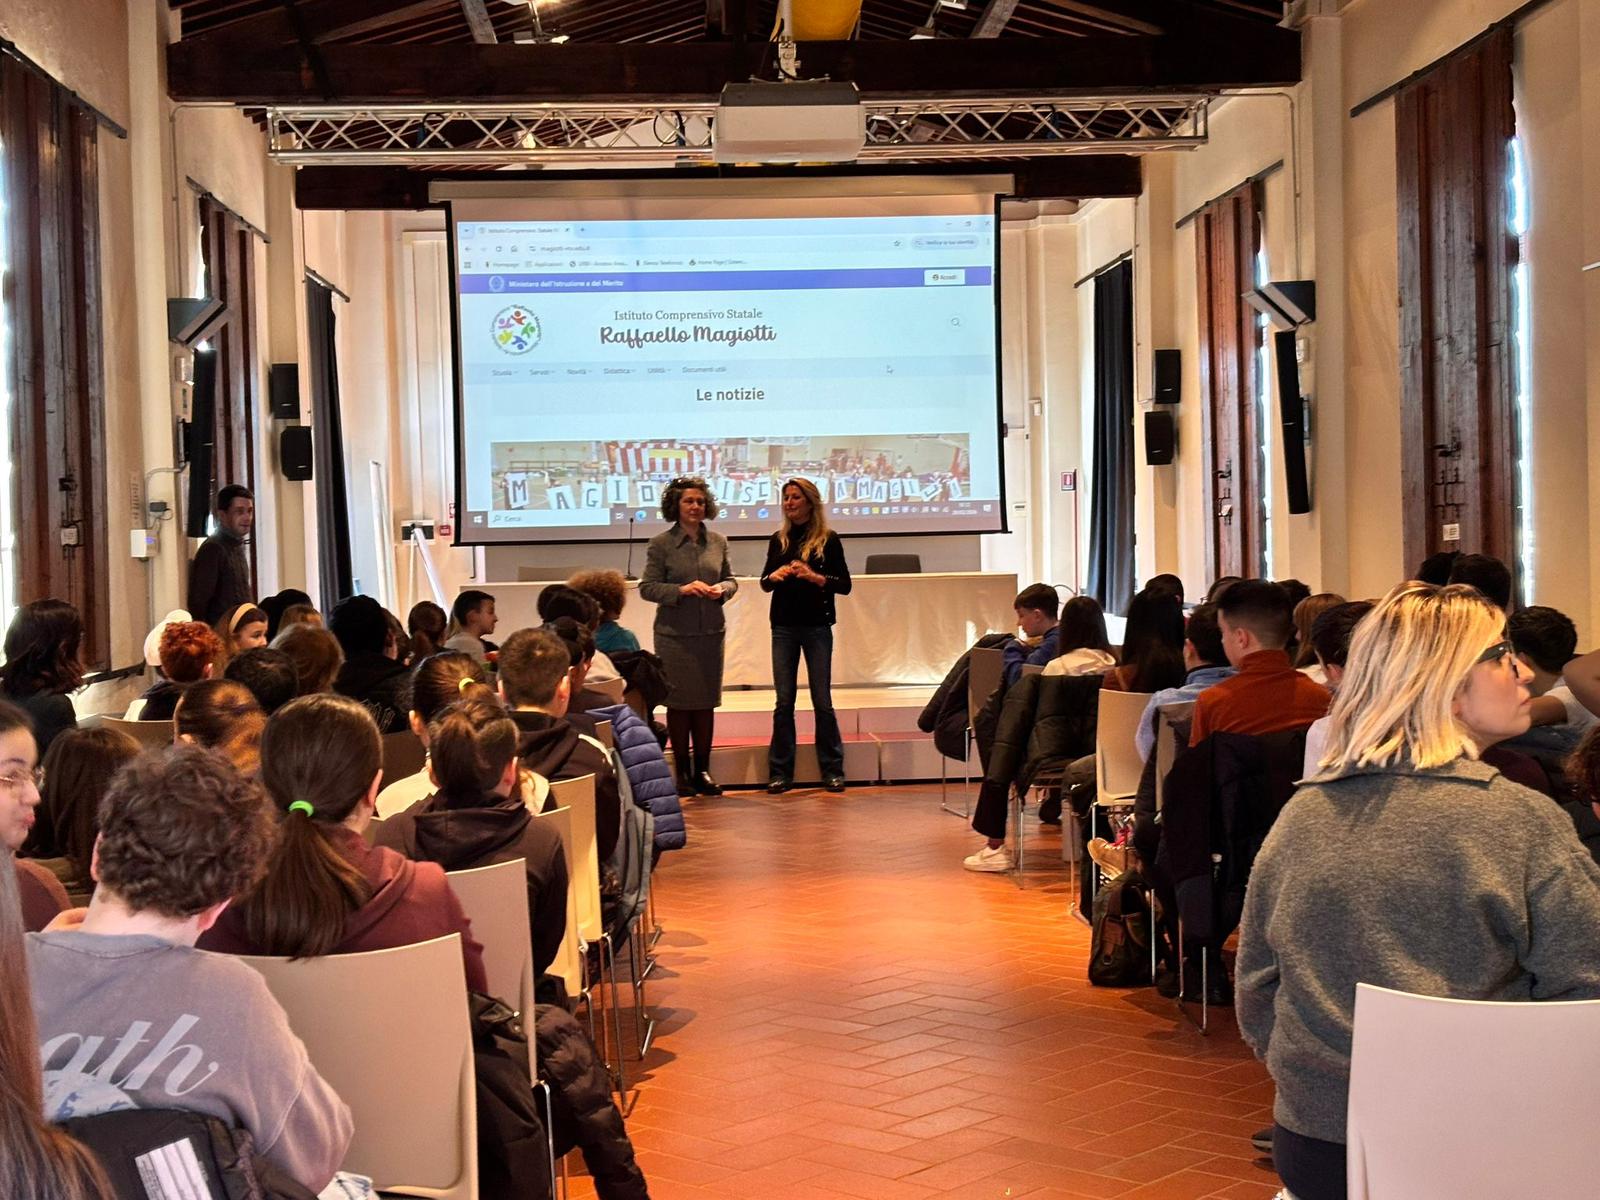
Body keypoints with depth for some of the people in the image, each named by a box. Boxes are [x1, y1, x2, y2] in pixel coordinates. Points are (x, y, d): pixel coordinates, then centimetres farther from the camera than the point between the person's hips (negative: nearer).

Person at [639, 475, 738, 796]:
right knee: (679, 701, 1)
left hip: (711, 631, 4)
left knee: (707, 701, 7)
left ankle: (702, 769, 16)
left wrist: (721, 589, -8)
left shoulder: (717, 542, 7)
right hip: (675, 633, -4)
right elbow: (647, 587, -5)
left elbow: (731, 580, 15)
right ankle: (682, 772, 11)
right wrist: (681, 590, -19)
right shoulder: (661, 544, -4)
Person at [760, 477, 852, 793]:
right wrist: (773, 577, -8)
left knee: (822, 699, 1)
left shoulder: (828, 540, -2)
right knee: (784, 701, 3)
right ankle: (780, 772, 8)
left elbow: (845, 585, -3)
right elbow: (765, 583, 15)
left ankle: (832, 770, 10)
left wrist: (814, 577, -19)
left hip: (817, 627, -3)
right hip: (784, 627, 3)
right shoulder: (778, 540, 9)